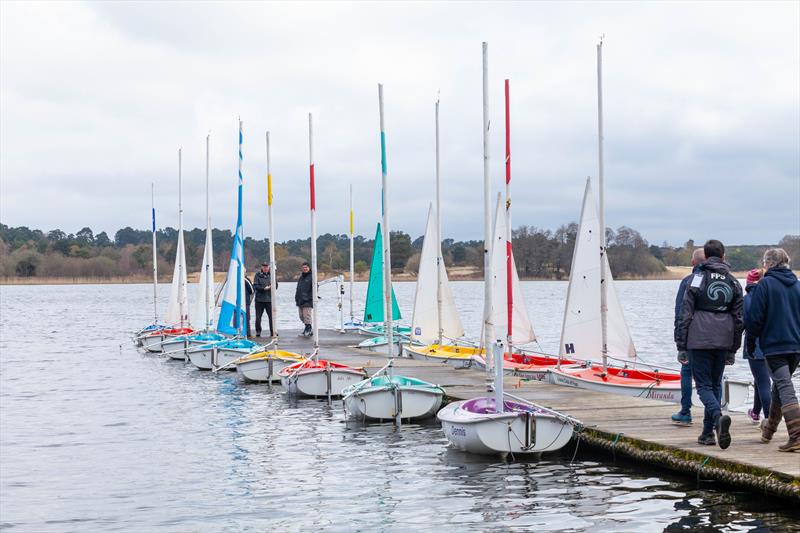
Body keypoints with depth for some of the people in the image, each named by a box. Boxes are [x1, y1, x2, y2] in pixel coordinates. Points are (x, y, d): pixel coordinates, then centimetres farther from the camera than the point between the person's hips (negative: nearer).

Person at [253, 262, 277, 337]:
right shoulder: (258, 275, 0)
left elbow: (276, 285, 9)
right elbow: (255, 286, -7)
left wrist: (271, 287, -12)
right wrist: (264, 288, -17)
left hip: (269, 299, 1)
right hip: (259, 299, -1)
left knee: (271, 316, -1)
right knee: (258, 317, 4)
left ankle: (272, 332, 6)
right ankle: (258, 332, 13)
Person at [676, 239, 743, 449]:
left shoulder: (697, 279, -3)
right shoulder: (733, 283, 10)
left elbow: (685, 315, -5)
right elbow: (738, 320, 13)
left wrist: (681, 346, 1)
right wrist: (733, 350, 19)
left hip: (699, 341, -4)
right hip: (723, 342, 4)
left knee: (703, 384, -1)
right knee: (715, 384, 13)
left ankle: (718, 416, -28)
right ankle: (708, 432, 14)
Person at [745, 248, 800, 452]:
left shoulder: (765, 284, -7)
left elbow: (755, 317, -8)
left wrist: (750, 342, 5)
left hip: (774, 346, -6)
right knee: (780, 385, 21)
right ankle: (770, 428, 35)